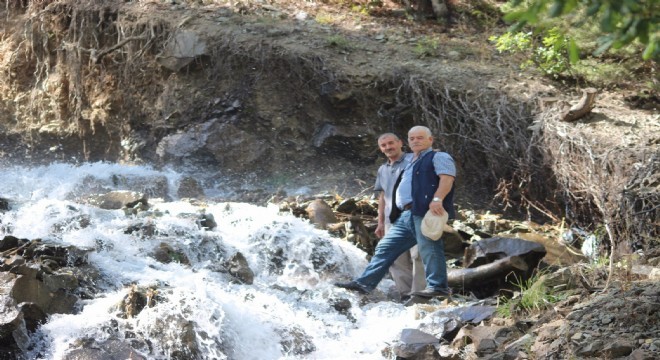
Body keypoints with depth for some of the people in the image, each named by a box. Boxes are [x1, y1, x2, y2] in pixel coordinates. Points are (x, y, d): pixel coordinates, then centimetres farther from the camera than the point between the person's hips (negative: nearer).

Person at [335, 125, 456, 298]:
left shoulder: (439, 157, 4)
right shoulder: (411, 164, 32)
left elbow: (447, 178, -13)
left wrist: (437, 199, -29)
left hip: (426, 212, -9)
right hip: (406, 215, 9)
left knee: (429, 249, -15)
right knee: (385, 247, 7)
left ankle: (438, 287, -13)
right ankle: (364, 283, 7)